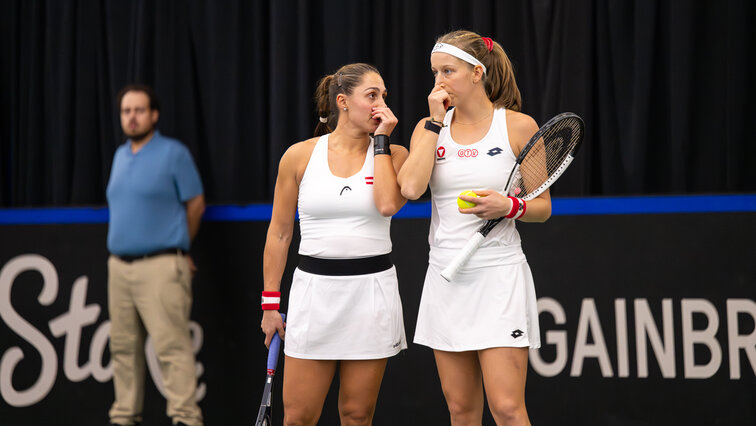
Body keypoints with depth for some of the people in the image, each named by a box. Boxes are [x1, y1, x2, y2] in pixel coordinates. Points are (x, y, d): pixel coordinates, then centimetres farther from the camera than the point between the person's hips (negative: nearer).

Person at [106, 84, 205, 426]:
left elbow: (195, 205, 0)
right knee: (123, 347, 9)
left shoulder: (173, 153, -4)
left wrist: (177, 248, 9)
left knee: (171, 346, -12)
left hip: (160, 266, -7)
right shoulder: (121, 155, 16)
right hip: (119, 266, 7)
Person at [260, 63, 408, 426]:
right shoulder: (299, 156, 3)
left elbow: (388, 204, -17)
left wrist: (381, 139, -8)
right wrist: (270, 302, 6)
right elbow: (279, 233, 8)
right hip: (314, 287, 0)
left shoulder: (392, 154, 4)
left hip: (372, 289, 0)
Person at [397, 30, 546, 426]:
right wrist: (436, 121, -6)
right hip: (445, 276, 4)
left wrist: (509, 206, -17)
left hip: (499, 275, -4)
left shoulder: (518, 126, -1)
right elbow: (410, 187, -11)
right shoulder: (429, 127, 8)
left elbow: (543, 207, 4)